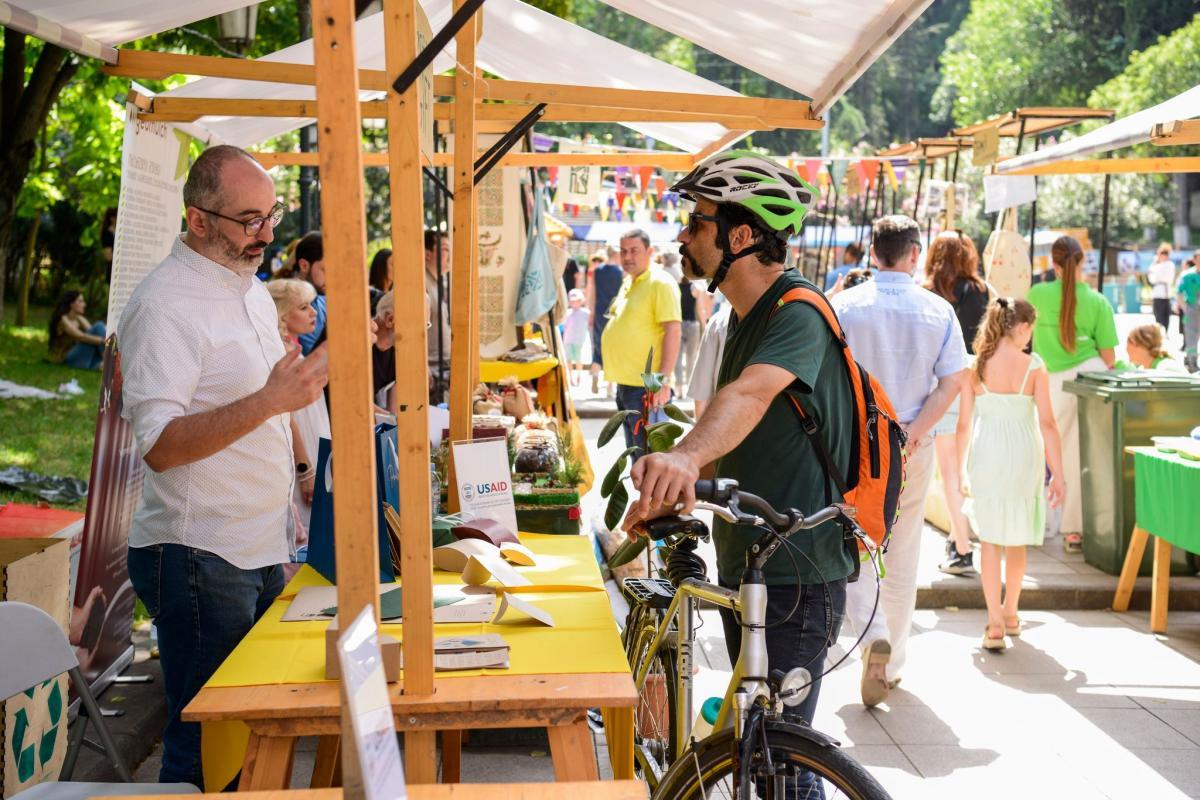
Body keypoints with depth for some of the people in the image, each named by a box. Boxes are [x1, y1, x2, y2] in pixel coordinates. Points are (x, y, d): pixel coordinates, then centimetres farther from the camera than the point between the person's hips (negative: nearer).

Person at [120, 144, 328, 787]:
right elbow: (160, 445, -23)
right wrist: (270, 401, -31)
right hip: (198, 558, -9)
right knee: (205, 745, 0)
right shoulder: (165, 302, -16)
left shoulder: (253, 289, 13)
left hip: (262, 550, 9)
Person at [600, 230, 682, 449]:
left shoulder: (660, 283, -11)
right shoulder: (628, 282, 16)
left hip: (646, 387, -9)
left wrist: (664, 380, -23)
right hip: (625, 382, 9)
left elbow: (672, 332, -18)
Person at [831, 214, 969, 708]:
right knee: (902, 555, 13)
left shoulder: (844, 305, -5)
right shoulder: (939, 311, 0)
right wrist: (914, 432, -11)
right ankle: (892, 664, 21)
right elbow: (952, 382, -7)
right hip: (914, 445, 2)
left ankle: (873, 634, -16)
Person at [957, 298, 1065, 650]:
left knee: (990, 539, 8)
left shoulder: (976, 366, -2)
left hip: (986, 456, 0)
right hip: (1024, 456, 0)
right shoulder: (1033, 366, -6)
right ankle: (1010, 614, 32)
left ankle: (995, 623, 1)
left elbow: (964, 424, -1)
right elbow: (1047, 424, -7)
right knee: (1017, 539, 17)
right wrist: (1058, 474, -2)